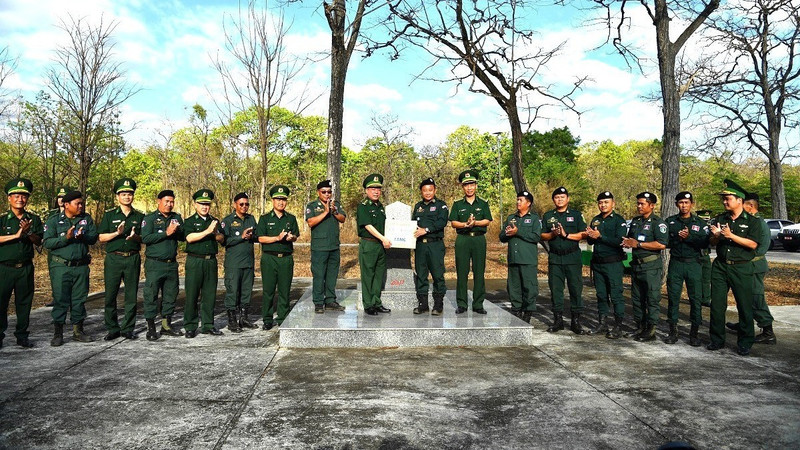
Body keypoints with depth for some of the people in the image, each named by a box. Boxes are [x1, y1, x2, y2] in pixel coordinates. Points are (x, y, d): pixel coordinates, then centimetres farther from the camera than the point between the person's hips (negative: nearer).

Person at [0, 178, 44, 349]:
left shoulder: (34, 219, 7)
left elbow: (39, 242, 1)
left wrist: (29, 232, -15)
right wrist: (16, 235, -20)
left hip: (26, 268, 2)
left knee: (24, 302, 7)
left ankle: (22, 335, 17)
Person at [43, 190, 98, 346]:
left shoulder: (86, 219, 9)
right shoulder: (54, 221, 1)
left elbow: (94, 238, 3)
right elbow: (47, 243, -8)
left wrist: (82, 236, -17)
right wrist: (66, 238, -21)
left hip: (81, 266, 3)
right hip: (61, 266, -3)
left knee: (79, 299, 9)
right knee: (61, 300, -1)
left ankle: (78, 330, 19)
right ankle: (58, 333, 7)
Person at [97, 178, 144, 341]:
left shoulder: (139, 216, 11)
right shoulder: (109, 214, 7)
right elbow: (101, 237, 2)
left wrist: (135, 237, -11)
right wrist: (117, 233, -14)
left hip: (133, 259, 1)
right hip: (113, 258, -1)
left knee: (131, 295, 3)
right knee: (110, 295, 0)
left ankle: (128, 329, 13)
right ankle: (112, 329, 12)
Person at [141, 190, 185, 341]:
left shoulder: (177, 218, 13)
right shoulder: (149, 219, -1)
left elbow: (184, 237, 9)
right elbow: (145, 238, -13)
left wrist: (177, 231, -12)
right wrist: (166, 233, -17)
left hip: (172, 264, 5)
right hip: (154, 264, -5)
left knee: (171, 295, 9)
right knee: (151, 295, -2)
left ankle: (166, 325, 20)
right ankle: (151, 327, 6)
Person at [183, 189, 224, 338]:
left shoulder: (214, 221, 15)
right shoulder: (189, 221, 2)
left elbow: (222, 239, 9)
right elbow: (190, 238, -14)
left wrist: (216, 232, -12)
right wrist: (208, 231, -19)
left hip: (211, 260, 4)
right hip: (195, 261, -4)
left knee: (210, 295, 7)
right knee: (192, 295, -1)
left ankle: (208, 325, 15)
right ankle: (190, 327, 8)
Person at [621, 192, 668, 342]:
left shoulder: (658, 222, -8)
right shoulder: (635, 221, 16)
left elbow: (662, 244, -20)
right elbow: (630, 238, 28)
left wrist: (638, 244, -17)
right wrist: (628, 243, 3)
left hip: (652, 266, -8)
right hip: (636, 264, 8)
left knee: (652, 299, -3)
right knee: (637, 298, 13)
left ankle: (651, 331, 3)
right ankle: (640, 327, 23)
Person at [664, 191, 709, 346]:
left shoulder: (700, 223, 7)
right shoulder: (670, 221, 9)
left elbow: (705, 244, -5)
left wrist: (689, 237, -17)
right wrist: (678, 237, -14)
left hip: (694, 264, -1)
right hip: (675, 263, 1)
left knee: (696, 298, 0)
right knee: (673, 297, 2)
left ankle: (694, 332, 9)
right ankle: (673, 331, 11)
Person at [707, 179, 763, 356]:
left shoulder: (753, 221, -1)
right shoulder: (719, 219, 11)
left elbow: (753, 244, -12)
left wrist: (731, 235, -20)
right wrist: (716, 236, -11)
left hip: (741, 268, -4)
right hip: (720, 266, 4)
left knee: (745, 306, 2)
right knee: (717, 305, 4)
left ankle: (744, 343, 13)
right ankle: (717, 340, 15)